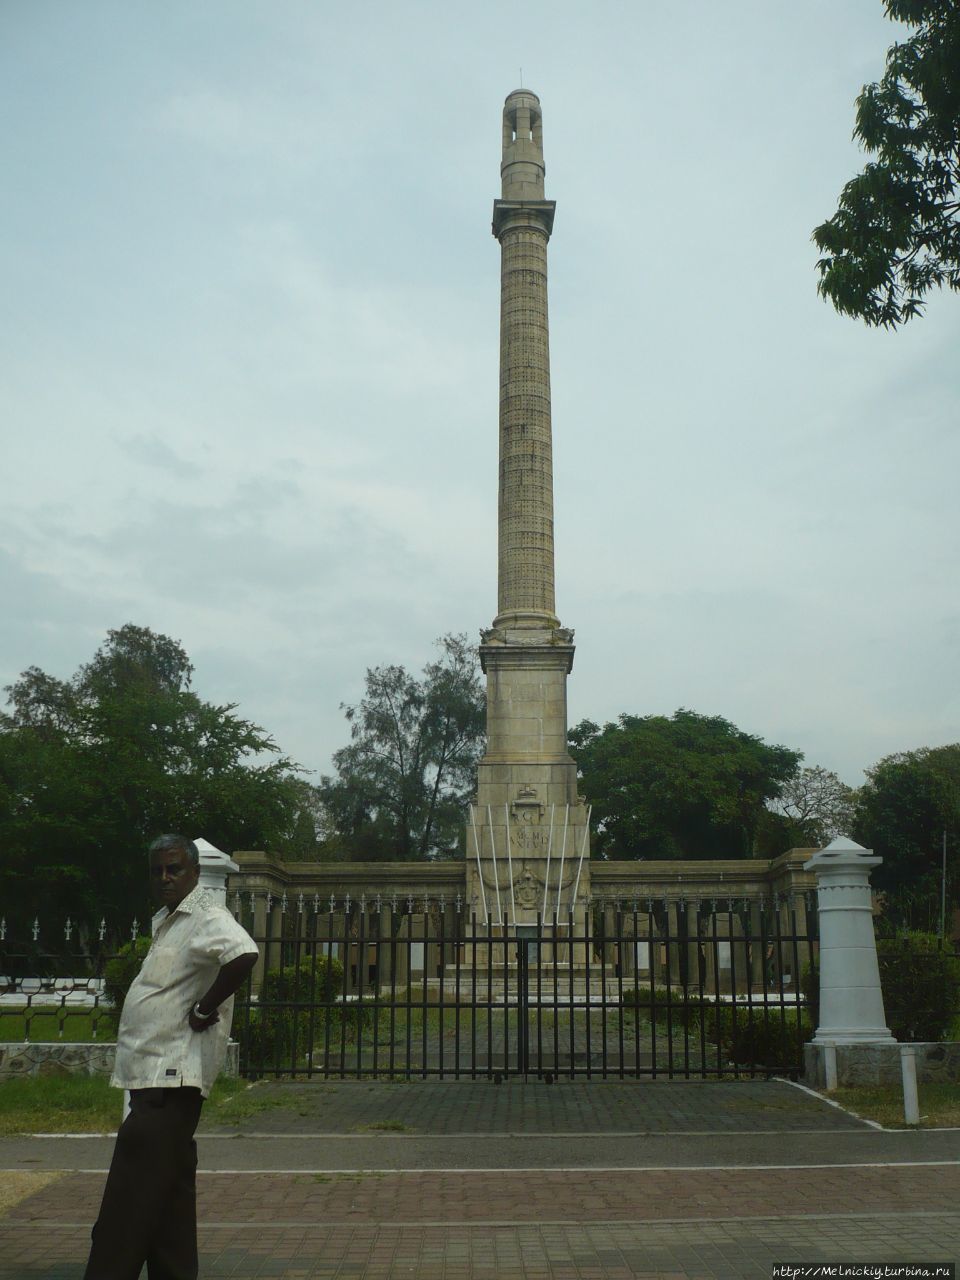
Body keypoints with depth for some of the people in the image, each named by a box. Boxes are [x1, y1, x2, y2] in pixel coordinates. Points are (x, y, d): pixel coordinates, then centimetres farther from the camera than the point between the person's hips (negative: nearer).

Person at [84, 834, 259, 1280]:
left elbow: (244, 954, -32)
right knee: (166, 1197, 16)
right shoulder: (166, 921, 18)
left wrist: (204, 1009, -23)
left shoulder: (205, 916, -13)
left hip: (172, 1075, -10)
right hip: (157, 1075, 10)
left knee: (127, 1214, -10)